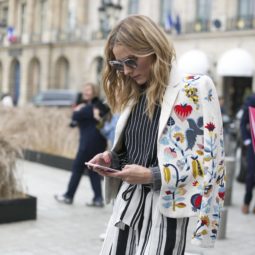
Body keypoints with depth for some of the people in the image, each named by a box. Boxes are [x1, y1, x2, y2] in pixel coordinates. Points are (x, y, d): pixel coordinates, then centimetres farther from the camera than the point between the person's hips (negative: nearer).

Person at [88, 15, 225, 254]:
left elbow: (209, 158, -12)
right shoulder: (133, 96, 13)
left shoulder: (196, 89, -7)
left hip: (165, 207, -6)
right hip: (128, 202, 6)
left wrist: (152, 176, -19)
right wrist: (112, 158, 2)